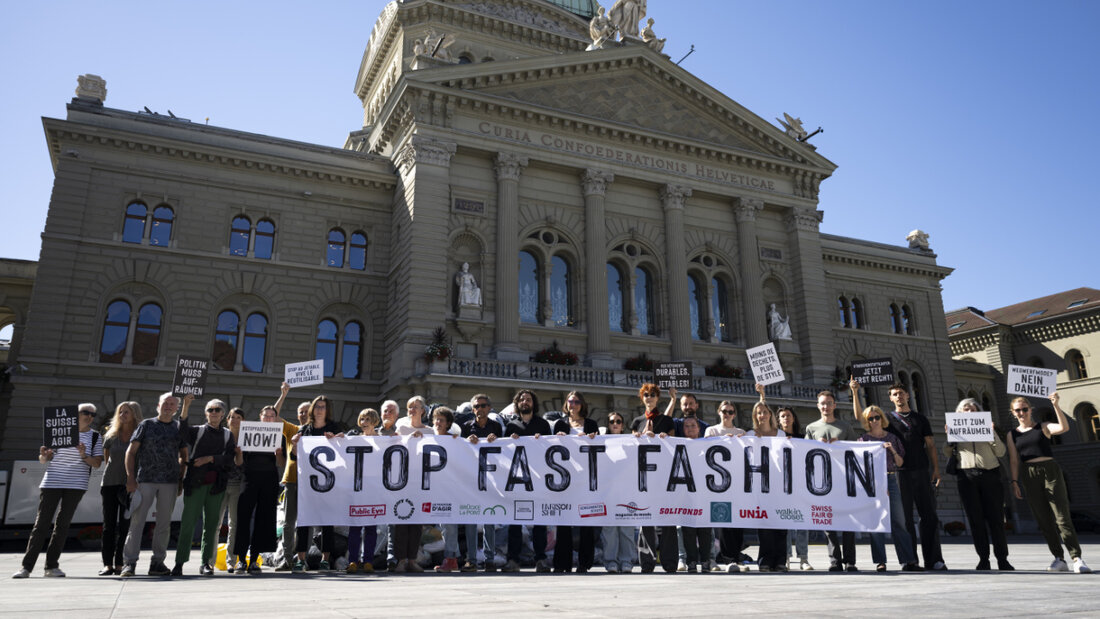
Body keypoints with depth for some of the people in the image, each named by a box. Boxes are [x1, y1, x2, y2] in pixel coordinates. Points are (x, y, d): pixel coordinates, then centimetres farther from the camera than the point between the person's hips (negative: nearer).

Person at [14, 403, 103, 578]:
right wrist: (43, 456, -16)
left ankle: (51, 566, 9)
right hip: (52, 482, -1)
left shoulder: (94, 437, 6)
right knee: (42, 523, -2)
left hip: (76, 485, 1)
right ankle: (27, 566, 4)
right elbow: (44, 459, 7)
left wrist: (84, 456, -16)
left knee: (62, 524, 2)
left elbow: (97, 464, 2)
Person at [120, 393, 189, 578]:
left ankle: (157, 563, 13)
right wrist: (130, 477, -6)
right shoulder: (146, 424, 5)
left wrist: (180, 478, 6)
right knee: (137, 521, -5)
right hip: (145, 480, -2)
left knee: (164, 522, 5)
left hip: (170, 482, 2)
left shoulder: (179, 428, 12)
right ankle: (129, 562, 1)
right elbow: (131, 452, 2)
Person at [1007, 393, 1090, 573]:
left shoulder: (1043, 427, 6)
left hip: (1050, 471, -2)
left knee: (1062, 516, -9)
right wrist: (1014, 481, 1)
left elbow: (1064, 427, -15)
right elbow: (1014, 460, 9)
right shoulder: (1012, 434, 12)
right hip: (1029, 476, 3)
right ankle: (1059, 559, 6)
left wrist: (1055, 405, -22)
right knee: (1043, 520, 1)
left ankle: (1077, 559, -7)